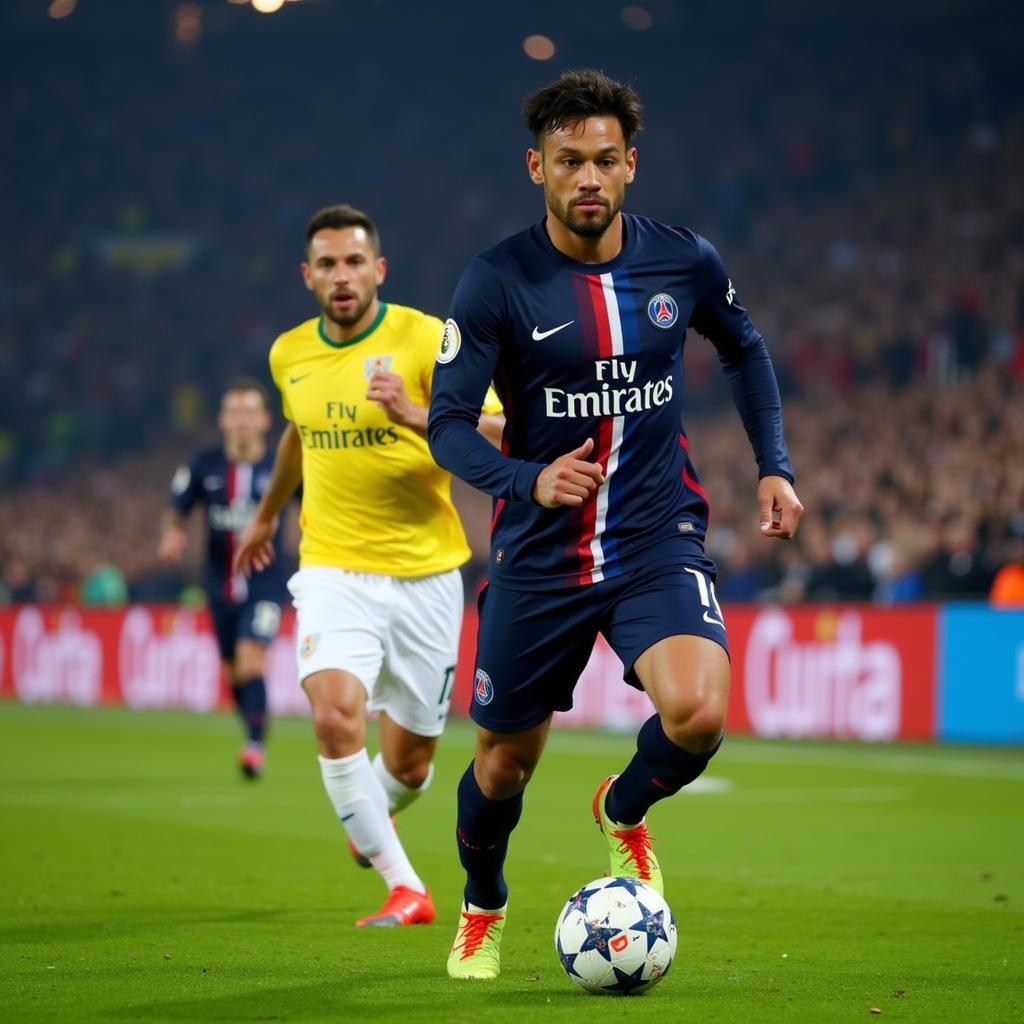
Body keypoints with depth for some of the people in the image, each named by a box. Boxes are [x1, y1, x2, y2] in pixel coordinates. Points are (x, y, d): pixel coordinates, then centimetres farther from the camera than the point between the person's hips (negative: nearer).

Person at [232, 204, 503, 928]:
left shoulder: (427, 339, -9)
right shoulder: (289, 354, 5)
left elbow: (503, 434, -16)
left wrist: (419, 416, -32)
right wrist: (267, 515, 40)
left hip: (425, 576, -2)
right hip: (334, 571, 2)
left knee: (409, 765, 6)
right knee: (335, 717, -25)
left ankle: (375, 815, 45)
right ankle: (405, 888, -16)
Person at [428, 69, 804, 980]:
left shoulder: (682, 261, -3)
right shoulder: (497, 282, -11)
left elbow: (744, 350, 18)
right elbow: (447, 425, -12)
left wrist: (775, 466, 9)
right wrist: (529, 481, -30)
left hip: (659, 540, 1)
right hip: (540, 555, -1)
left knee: (697, 715, -25)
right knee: (506, 761, 9)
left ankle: (625, 811, 11)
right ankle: (483, 911, 42)